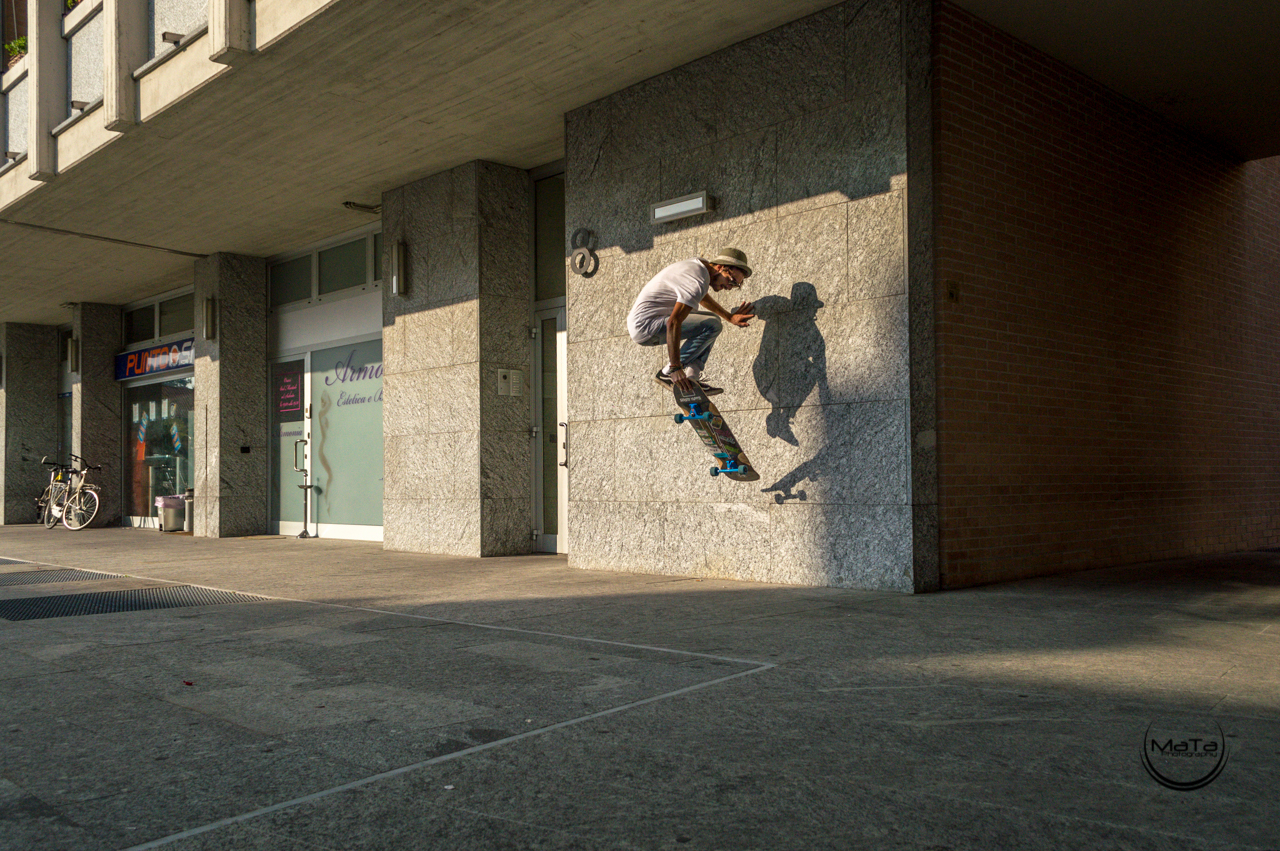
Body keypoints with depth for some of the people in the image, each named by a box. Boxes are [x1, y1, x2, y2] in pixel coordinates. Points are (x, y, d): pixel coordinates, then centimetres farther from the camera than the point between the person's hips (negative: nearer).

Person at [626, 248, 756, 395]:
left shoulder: (699, 264, 9)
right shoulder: (698, 282, -22)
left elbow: (703, 298, 31)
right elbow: (673, 324, -30)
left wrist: (730, 317, 26)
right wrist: (675, 368, -31)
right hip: (645, 325, -11)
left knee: (711, 320, 16)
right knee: (712, 326, -20)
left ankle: (692, 378, 4)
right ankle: (667, 373, -12)